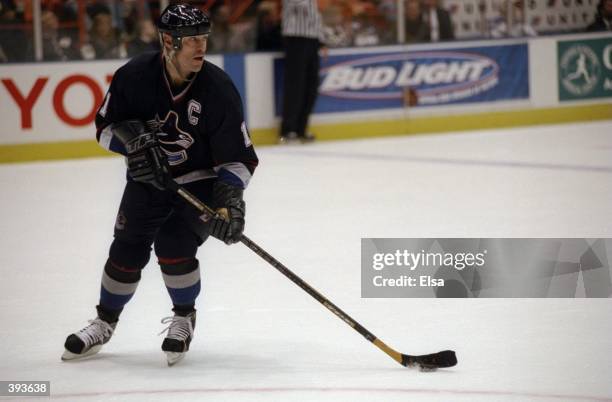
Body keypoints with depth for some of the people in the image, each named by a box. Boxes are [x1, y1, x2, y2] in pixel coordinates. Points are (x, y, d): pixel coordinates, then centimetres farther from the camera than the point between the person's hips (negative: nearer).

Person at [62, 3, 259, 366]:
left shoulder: (219, 89, -23)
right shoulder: (135, 77, -17)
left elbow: (239, 157, -18)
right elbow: (106, 127, -3)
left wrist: (231, 200, -31)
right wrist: (133, 138, -23)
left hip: (200, 181, -3)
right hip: (147, 178, 3)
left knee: (174, 245, -20)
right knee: (127, 251, 3)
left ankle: (184, 319, 7)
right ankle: (104, 324, 26)